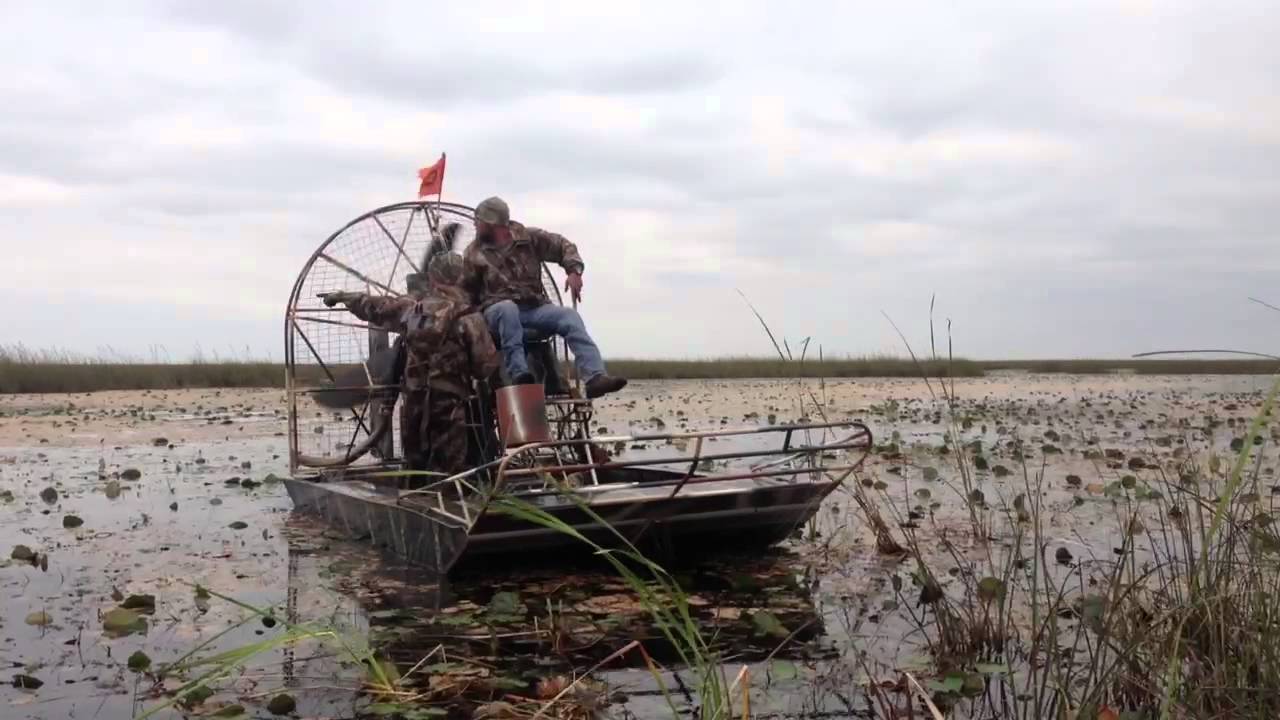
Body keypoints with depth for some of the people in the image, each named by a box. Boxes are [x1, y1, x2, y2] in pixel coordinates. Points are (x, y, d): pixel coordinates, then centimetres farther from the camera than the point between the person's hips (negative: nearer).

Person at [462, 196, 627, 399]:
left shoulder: (529, 238, 9)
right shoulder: (474, 253, 8)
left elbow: (563, 246, 10)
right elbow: (465, 291, 7)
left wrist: (574, 270, -7)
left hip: (535, 307, 2)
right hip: (498, 309, -2)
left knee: (569, 316, -24)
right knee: (508, 308, -38)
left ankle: (595, 377, -38)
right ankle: (519, 374, -46)